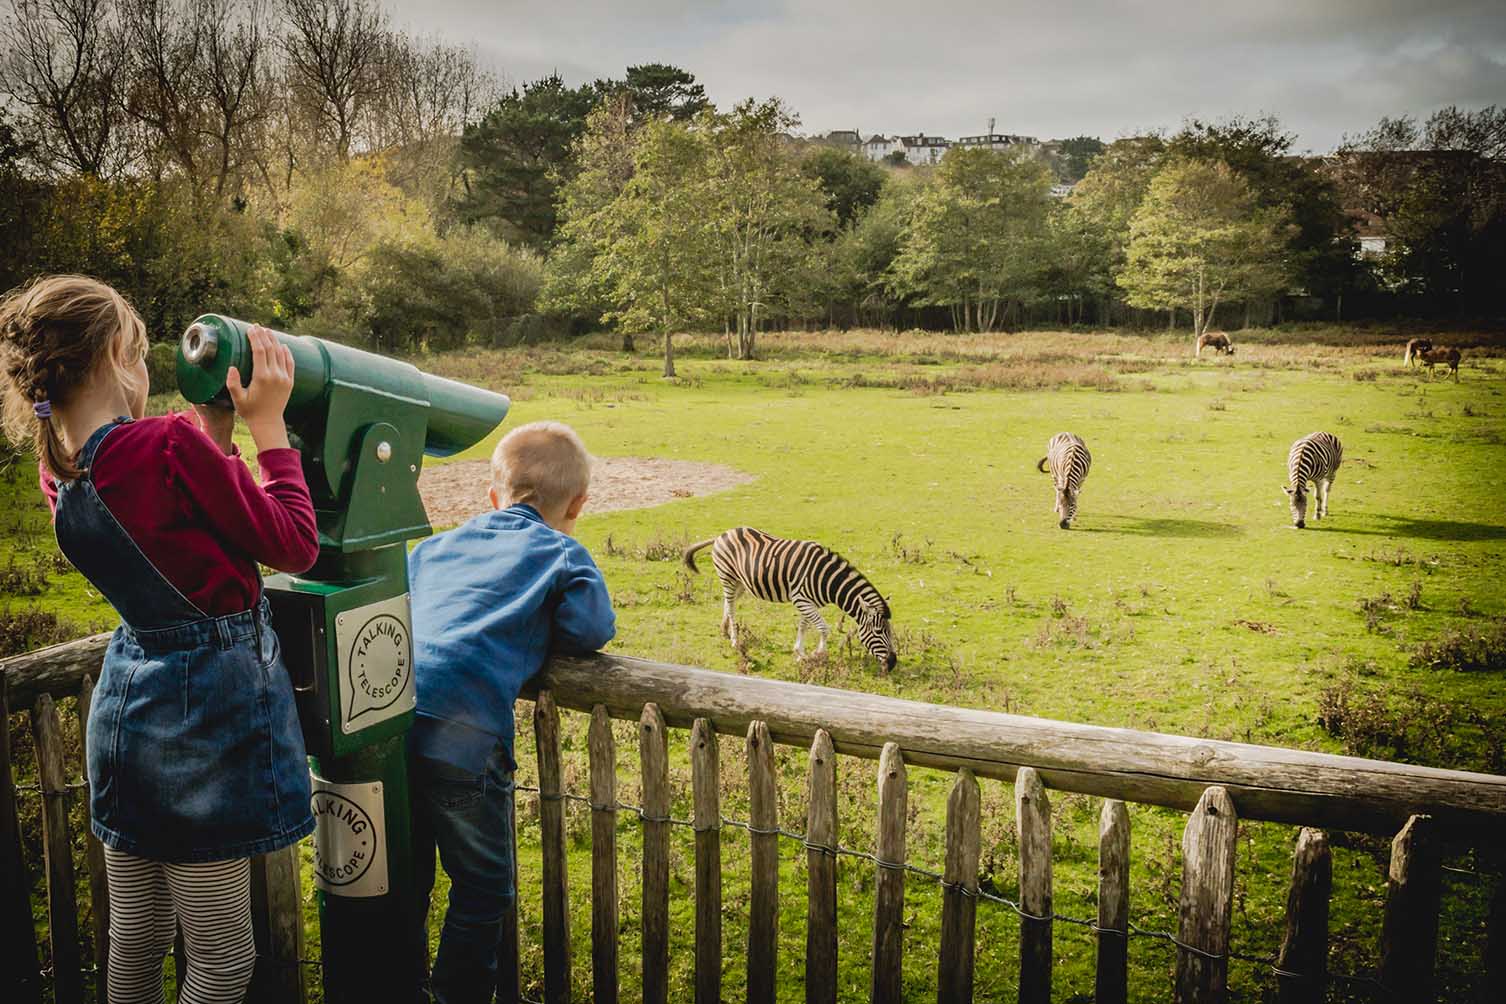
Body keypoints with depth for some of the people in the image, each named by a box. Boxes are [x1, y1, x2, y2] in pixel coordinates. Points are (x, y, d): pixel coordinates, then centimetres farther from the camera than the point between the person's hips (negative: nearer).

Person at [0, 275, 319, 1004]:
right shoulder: (170, 446, -21)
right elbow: (295, 546, -12)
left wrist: (216, 431, 11)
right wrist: (267, 423, -7)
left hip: (127, 691, 8)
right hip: (210, 702, -8)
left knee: (135, 938, 22)